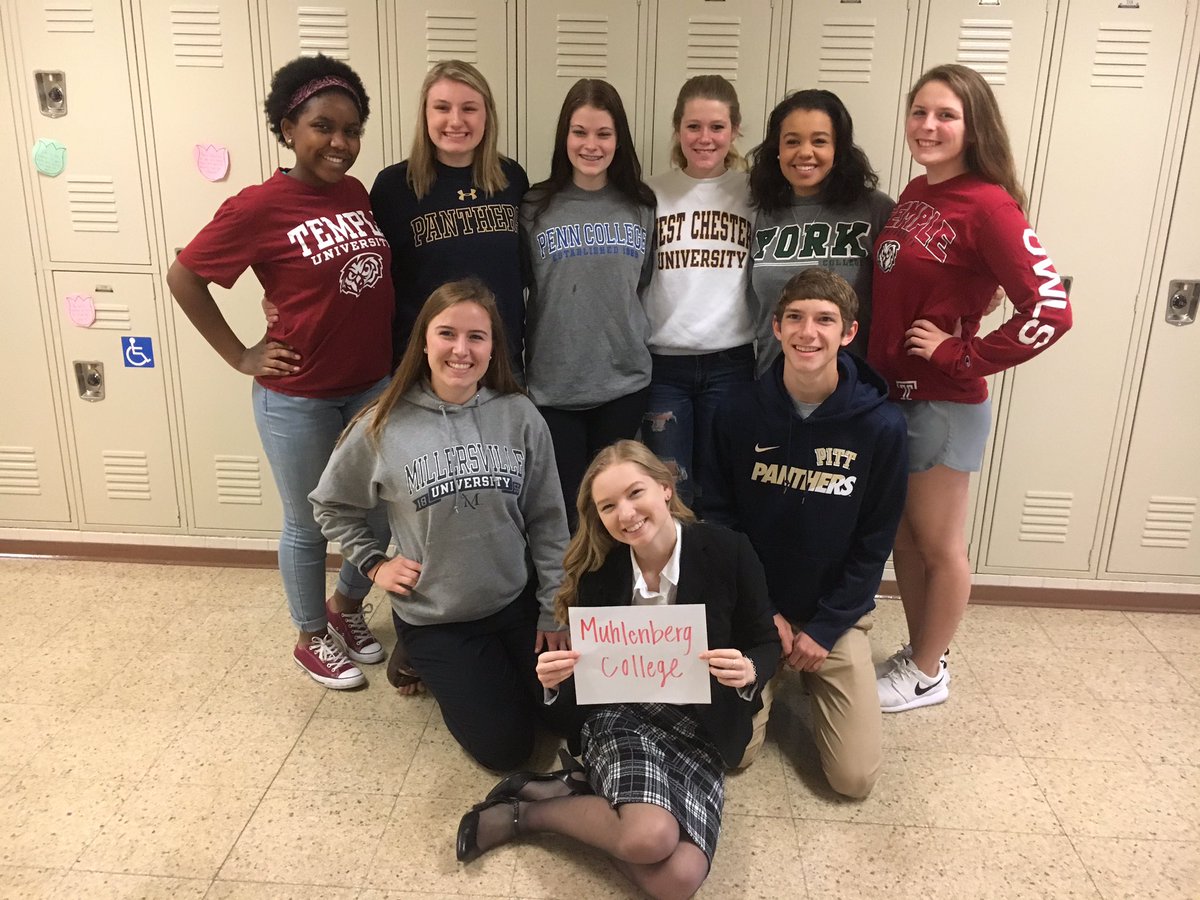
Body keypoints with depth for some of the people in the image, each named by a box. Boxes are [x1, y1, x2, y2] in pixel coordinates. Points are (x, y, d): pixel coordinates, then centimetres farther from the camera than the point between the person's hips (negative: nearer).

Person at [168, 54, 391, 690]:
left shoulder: (358, 194, 2)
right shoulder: (258, 209, -15)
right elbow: (182, 277, -6)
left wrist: (399, 357, 4)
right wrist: (239, 355, -7)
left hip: (376, 385, 6)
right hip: (298, 399, -5)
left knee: (385, 511, 16)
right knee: (308, 525, 12)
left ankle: (346, 605, 43)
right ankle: (312, 638, 35)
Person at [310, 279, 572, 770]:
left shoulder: (519, 416, -8)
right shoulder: (384, 425, -12)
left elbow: (547, 521, -2)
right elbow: (331, 506, 6)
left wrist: (554, 610, -2)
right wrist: (374, 563, -2)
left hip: (516, 603, 2)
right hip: (433, 618, -2)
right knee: (504, 746, -1)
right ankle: (423, 662, 25)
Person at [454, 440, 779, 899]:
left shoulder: (728, 552, -10)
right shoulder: (598, 570, -6)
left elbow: (765, 643, 2)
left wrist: (748, 671, -21)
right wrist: (556, 678, -21)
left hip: (701, 729, 1)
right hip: (620, 715, -1)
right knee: (649, 837, -32)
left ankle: (529, 811, -3)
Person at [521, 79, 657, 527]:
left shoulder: (642, 207, 3)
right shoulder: (535, 208, -2)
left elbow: (647, 286, 12)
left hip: (624, 381, 2)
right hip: (554, 384, -1)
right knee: (563, 507, 7)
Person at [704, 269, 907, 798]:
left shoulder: (881, 425, -13)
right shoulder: (740, 413, -10)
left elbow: (874, 543, -6)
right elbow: (719, 517, -2)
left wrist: (824, 629, -9)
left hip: (837, 615, 0)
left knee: (855, 778, -6)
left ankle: (808, 672, 23)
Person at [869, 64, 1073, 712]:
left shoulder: (987, 206, -17)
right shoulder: (914, 194, 6)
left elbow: (1050, 308, -23)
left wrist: (962, 358, -17)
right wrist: (872, 369, 4)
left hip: (943, 404, -7)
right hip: (890, 392, 8)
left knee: (938, 544, 9)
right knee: (902, 535, 18)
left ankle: (927, 673, 28)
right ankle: (916, 652, 36)